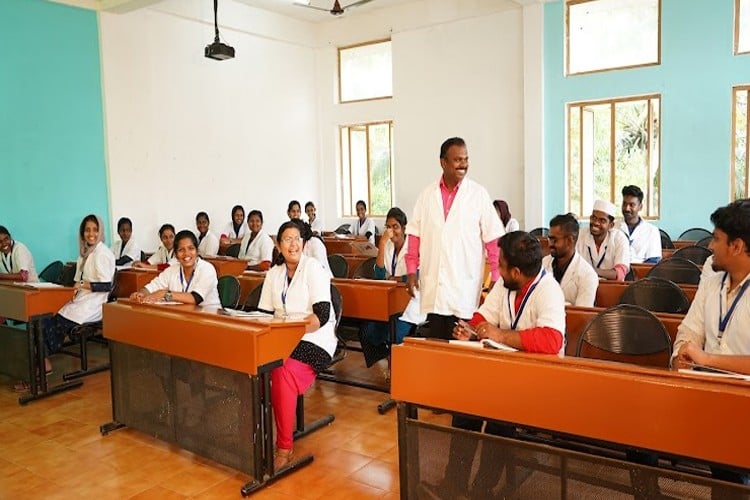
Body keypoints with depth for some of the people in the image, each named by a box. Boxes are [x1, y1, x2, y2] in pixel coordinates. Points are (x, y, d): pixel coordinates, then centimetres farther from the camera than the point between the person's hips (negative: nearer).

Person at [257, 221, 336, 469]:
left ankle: (284, 448, -19)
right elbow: (264, 313, 13)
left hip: (313, 339, -5)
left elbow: (323, 309, -13)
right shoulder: (274, 273, 16)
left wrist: (315, 320, -32)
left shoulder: (313, 268, -2)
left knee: (283, 373, -32)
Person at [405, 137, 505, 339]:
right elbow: (415, 235, 11)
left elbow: (494, 239, -2)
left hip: (465, 287, -3)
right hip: (432, 287, 3)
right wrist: (411, 271, 7)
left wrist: (497, 279, -6)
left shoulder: (479, 194, -2)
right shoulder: (427, 194, 7)